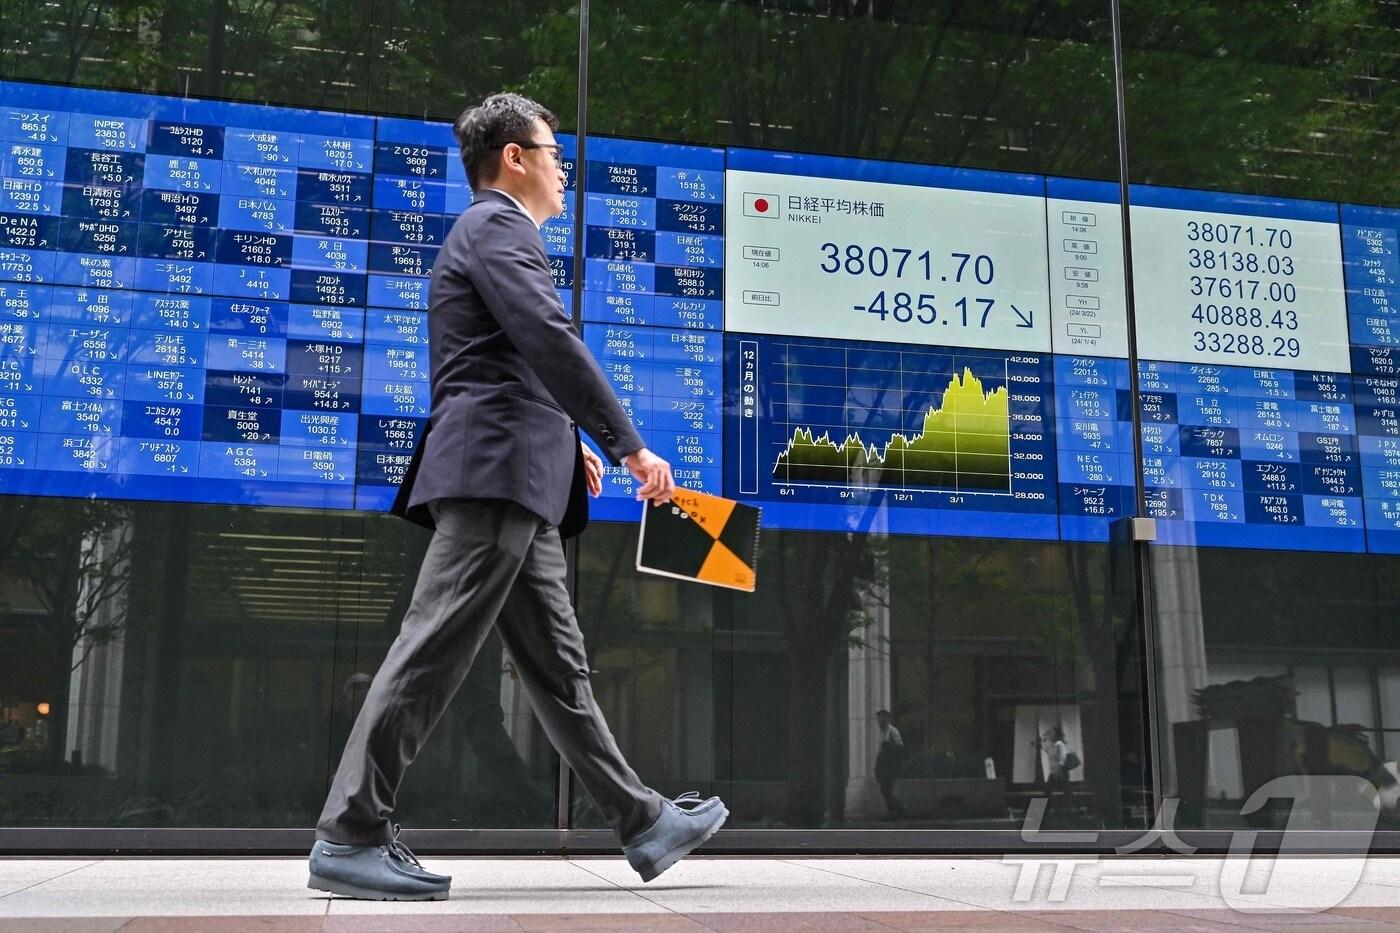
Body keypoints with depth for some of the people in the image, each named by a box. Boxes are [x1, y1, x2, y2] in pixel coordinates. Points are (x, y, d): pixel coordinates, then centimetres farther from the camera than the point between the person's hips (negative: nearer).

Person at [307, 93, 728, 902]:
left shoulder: (496, 233, 28)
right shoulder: (497, 225, -4)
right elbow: (552, 341, -17)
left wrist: (567, 438, 31)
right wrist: (629, 443, -18)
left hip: (517, 482, 11)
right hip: (496, 470, -11)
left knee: (559, 665, 9)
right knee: (433, 651, -10)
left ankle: (643, 820, 14)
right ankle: (349, 837, -6)